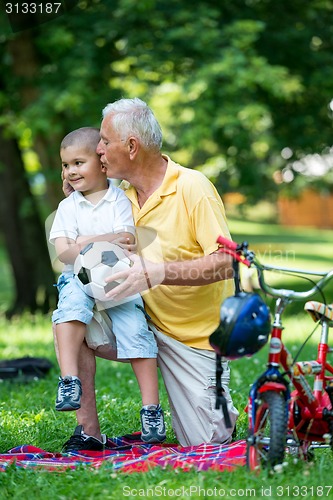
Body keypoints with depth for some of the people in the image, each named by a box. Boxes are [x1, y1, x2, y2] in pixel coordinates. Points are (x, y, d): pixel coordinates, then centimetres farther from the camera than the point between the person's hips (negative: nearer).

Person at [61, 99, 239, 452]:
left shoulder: (192, 188, -17)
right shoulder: (122, 194, 2)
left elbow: (226, 263, -25)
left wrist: (160, 272, -36)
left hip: (196, 336, -5)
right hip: (143, 323, 5)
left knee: (204, 445, -4)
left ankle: (223, 403, 32)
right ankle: (88, 432, -10)